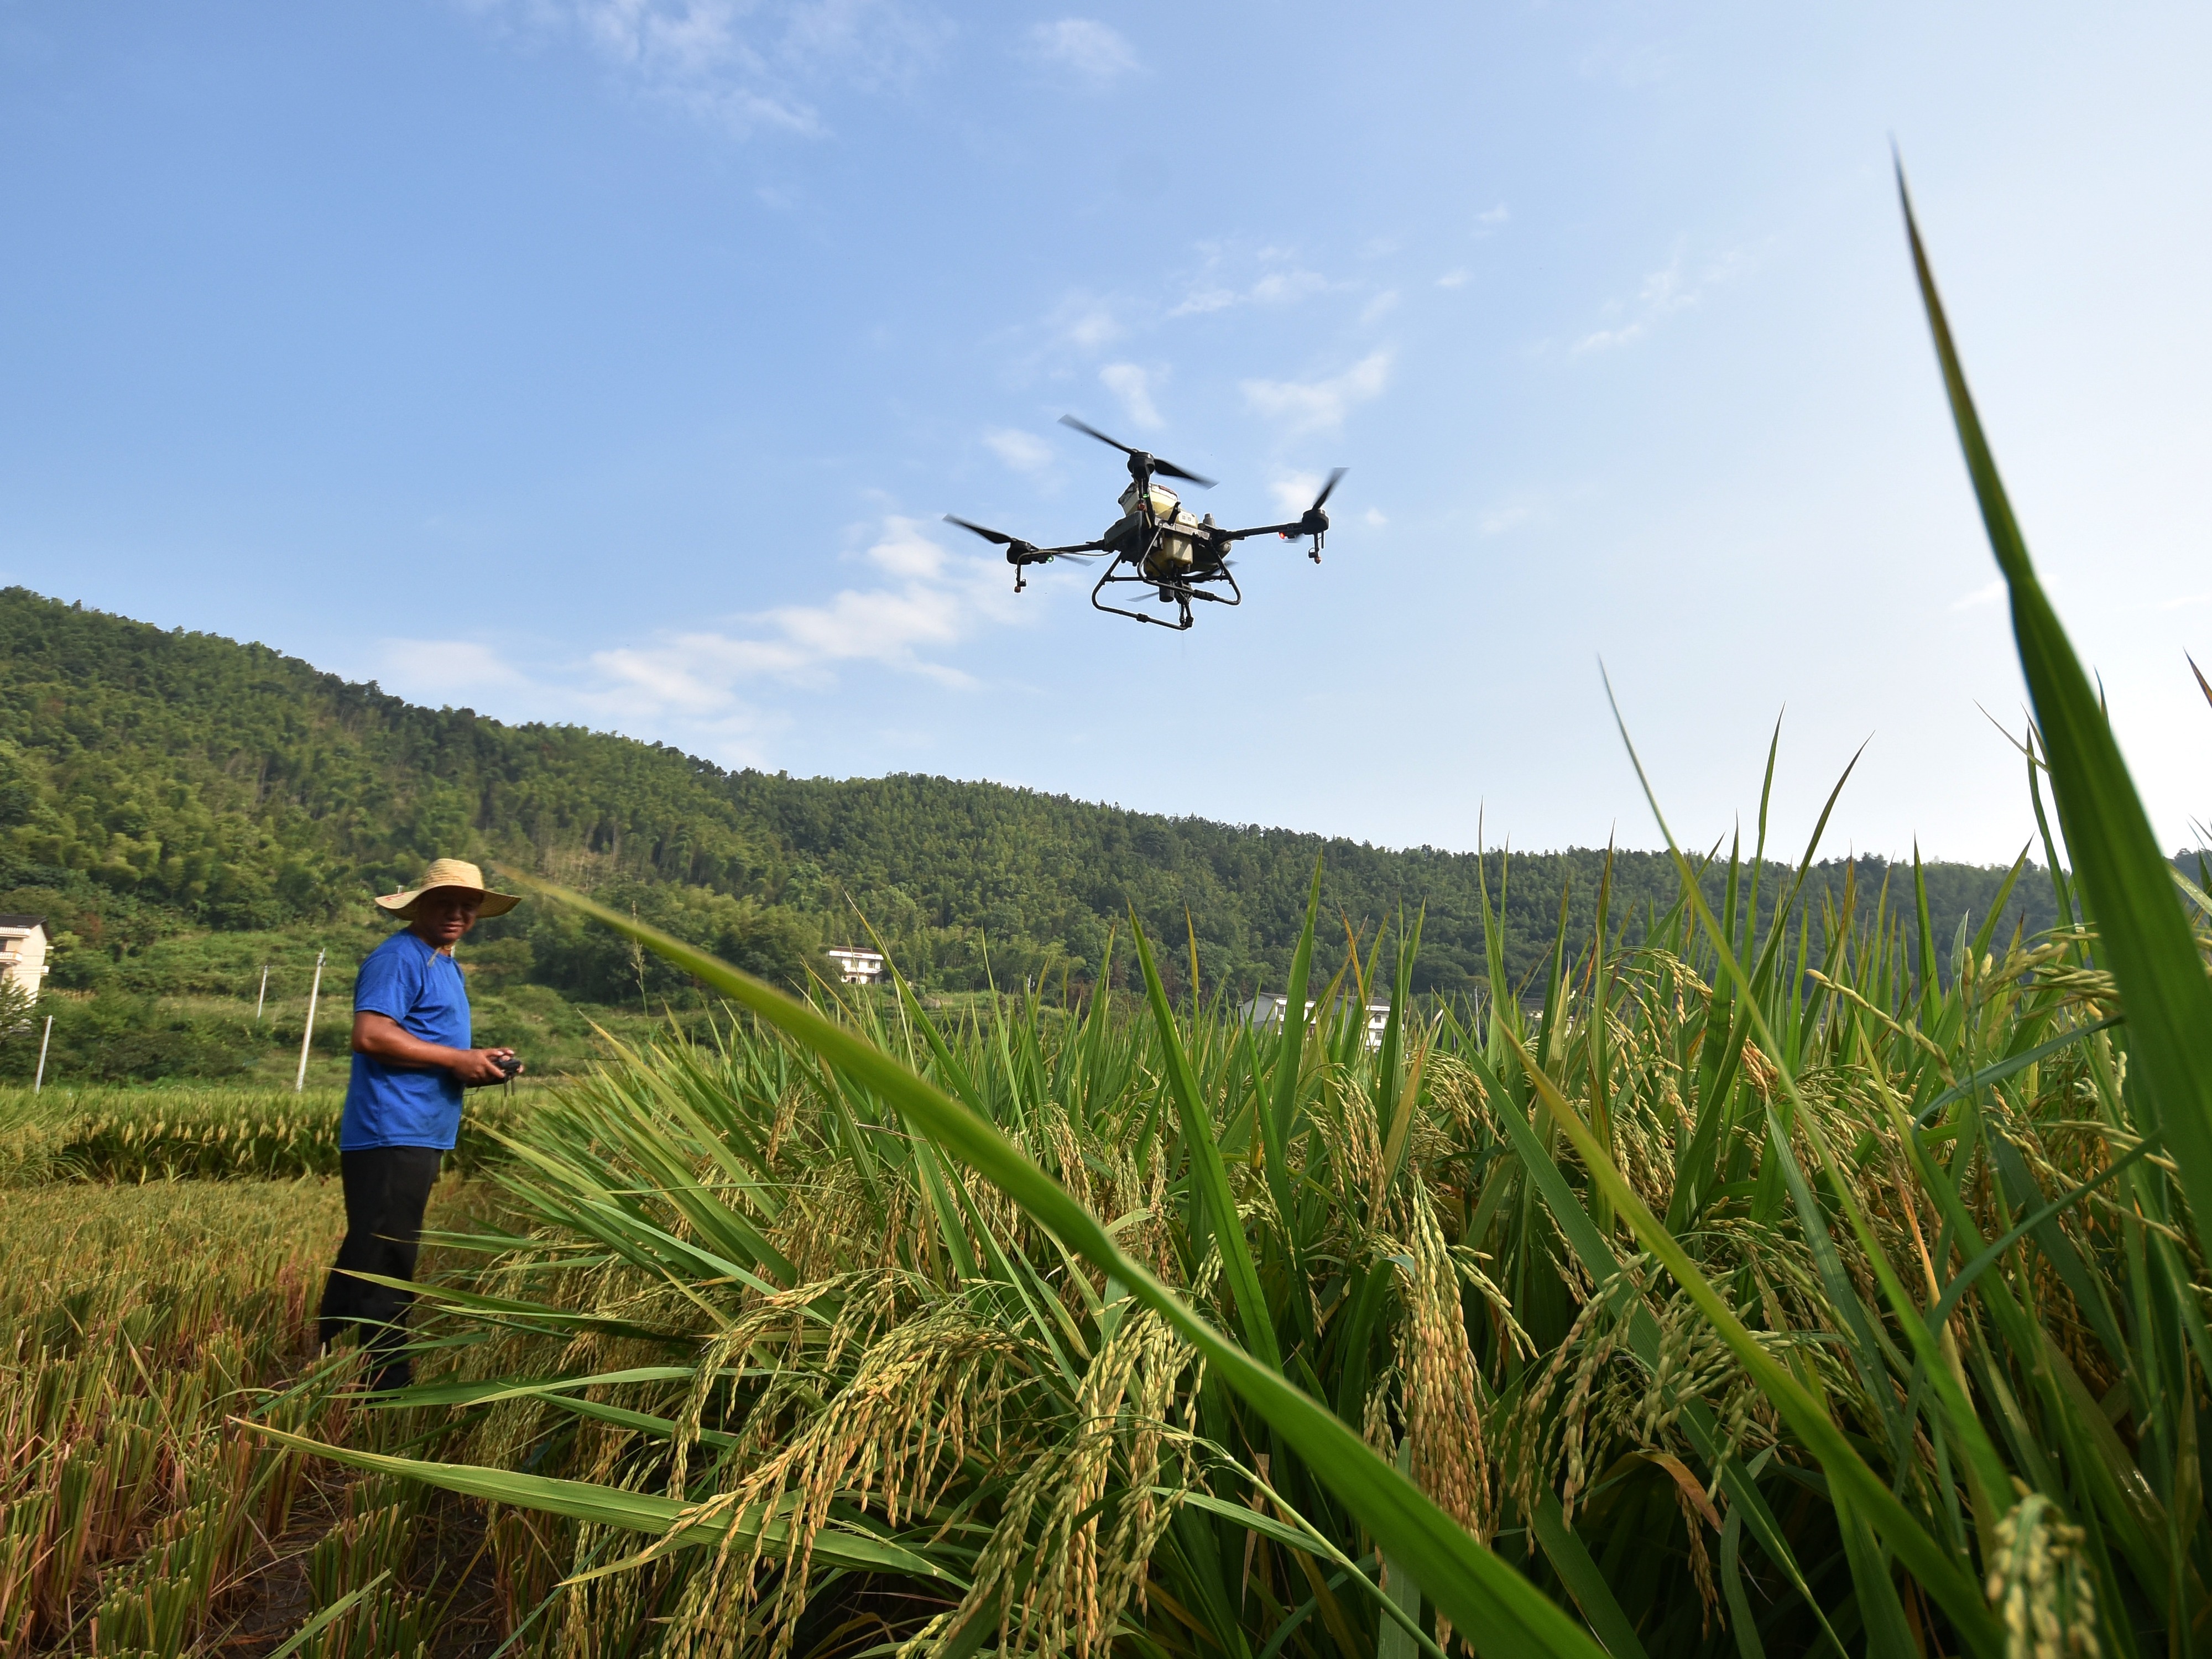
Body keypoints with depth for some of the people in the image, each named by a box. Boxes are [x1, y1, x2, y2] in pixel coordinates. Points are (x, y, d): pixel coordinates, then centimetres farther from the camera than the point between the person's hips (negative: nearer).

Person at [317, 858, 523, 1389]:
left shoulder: (444, 964, 21)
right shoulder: (399, 958, -11)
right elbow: (371, 1034, -23)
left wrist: (481, 1061, 9)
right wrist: (457, 1059, -18)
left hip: (418, 1138, 10)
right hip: (391, 1137, -10)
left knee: (366, 1261, 16)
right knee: (386, 1265, -6)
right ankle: (388, 1381, -1)